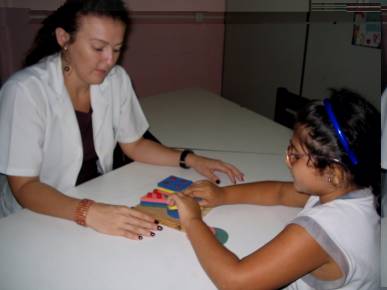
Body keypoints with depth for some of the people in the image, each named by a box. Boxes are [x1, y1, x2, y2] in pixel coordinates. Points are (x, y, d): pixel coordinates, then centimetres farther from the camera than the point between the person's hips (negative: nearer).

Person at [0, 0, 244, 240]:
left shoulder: (117, 80, -6)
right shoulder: (25, 91, -21)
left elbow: (133, 145, 5)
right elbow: (24, 187, -21)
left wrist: (191, 160, -8)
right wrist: (88, 212, -36)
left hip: (97, 199, 5)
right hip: (36, 215, -4)